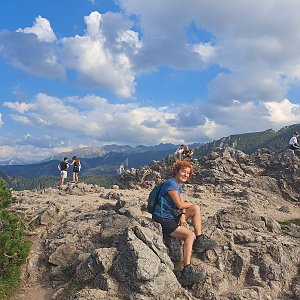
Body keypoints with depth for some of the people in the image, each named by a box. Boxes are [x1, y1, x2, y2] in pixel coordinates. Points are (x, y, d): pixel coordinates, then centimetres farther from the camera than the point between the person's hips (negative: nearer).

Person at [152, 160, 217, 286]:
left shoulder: (179, 185, 15)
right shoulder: (171, 183, -16)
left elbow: (183, 205, 9)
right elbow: (180, 205, -16)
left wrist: (183, 215, -11)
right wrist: (190, 204, 4)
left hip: (173, 216, 9)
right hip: (163, 220, -9)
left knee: (196, 208, 0)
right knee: (190, 235, -22)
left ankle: (200, 241, 2)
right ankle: (187, 272, -26)